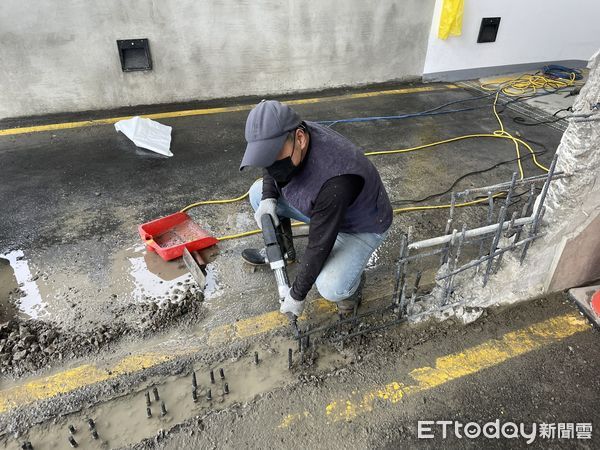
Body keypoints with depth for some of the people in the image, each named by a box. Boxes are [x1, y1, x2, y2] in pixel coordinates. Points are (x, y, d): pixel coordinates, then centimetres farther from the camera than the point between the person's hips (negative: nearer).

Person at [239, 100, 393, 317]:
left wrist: (297, 295, -19)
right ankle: (281, 249, 22)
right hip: (319, 207, 7)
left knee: (331, 288, -30)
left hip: (361, 226, -7)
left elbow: (319, 247, -32)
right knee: (258, 192, 0)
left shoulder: (334, 181, -42)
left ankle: (352, 280, 6)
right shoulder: (286, 140, -19)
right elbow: (270, 170, 5)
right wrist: (268, 197, -16)